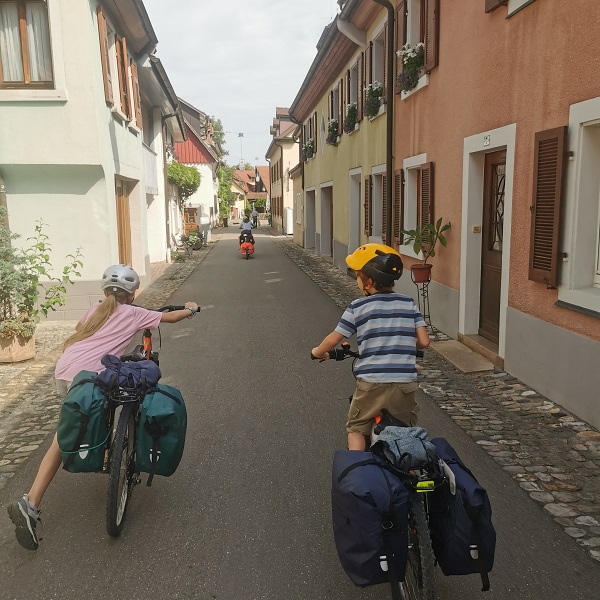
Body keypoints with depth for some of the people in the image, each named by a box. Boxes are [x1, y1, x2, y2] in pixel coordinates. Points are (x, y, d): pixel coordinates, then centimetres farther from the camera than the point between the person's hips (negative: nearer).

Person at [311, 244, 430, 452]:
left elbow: (333, 340, 1)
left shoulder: (357, 307, -3)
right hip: (405, 384, 3)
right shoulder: (409, 304, 4)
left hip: (371, 383, -2)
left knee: (356, 429, 20)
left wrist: (318, 352, 22)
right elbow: (423, 341, 2)